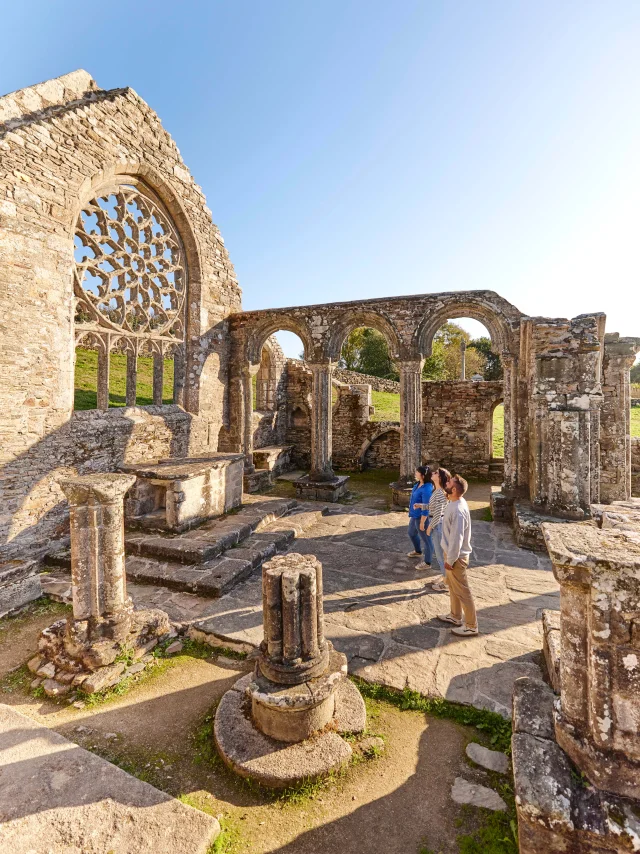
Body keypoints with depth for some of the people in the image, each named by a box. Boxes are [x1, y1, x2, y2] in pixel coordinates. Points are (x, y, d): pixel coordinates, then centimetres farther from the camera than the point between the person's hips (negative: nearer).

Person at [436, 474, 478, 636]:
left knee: (462, 591, 7)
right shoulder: (455, 503, 0)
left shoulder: (458, 510, -31)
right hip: (452, 553, 10)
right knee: (452, 586, 24)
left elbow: (457, 538, -27)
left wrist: (450, 560, -19)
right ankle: (455, 616, 42)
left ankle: (471, 626, 24)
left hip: (457, 556, -10)